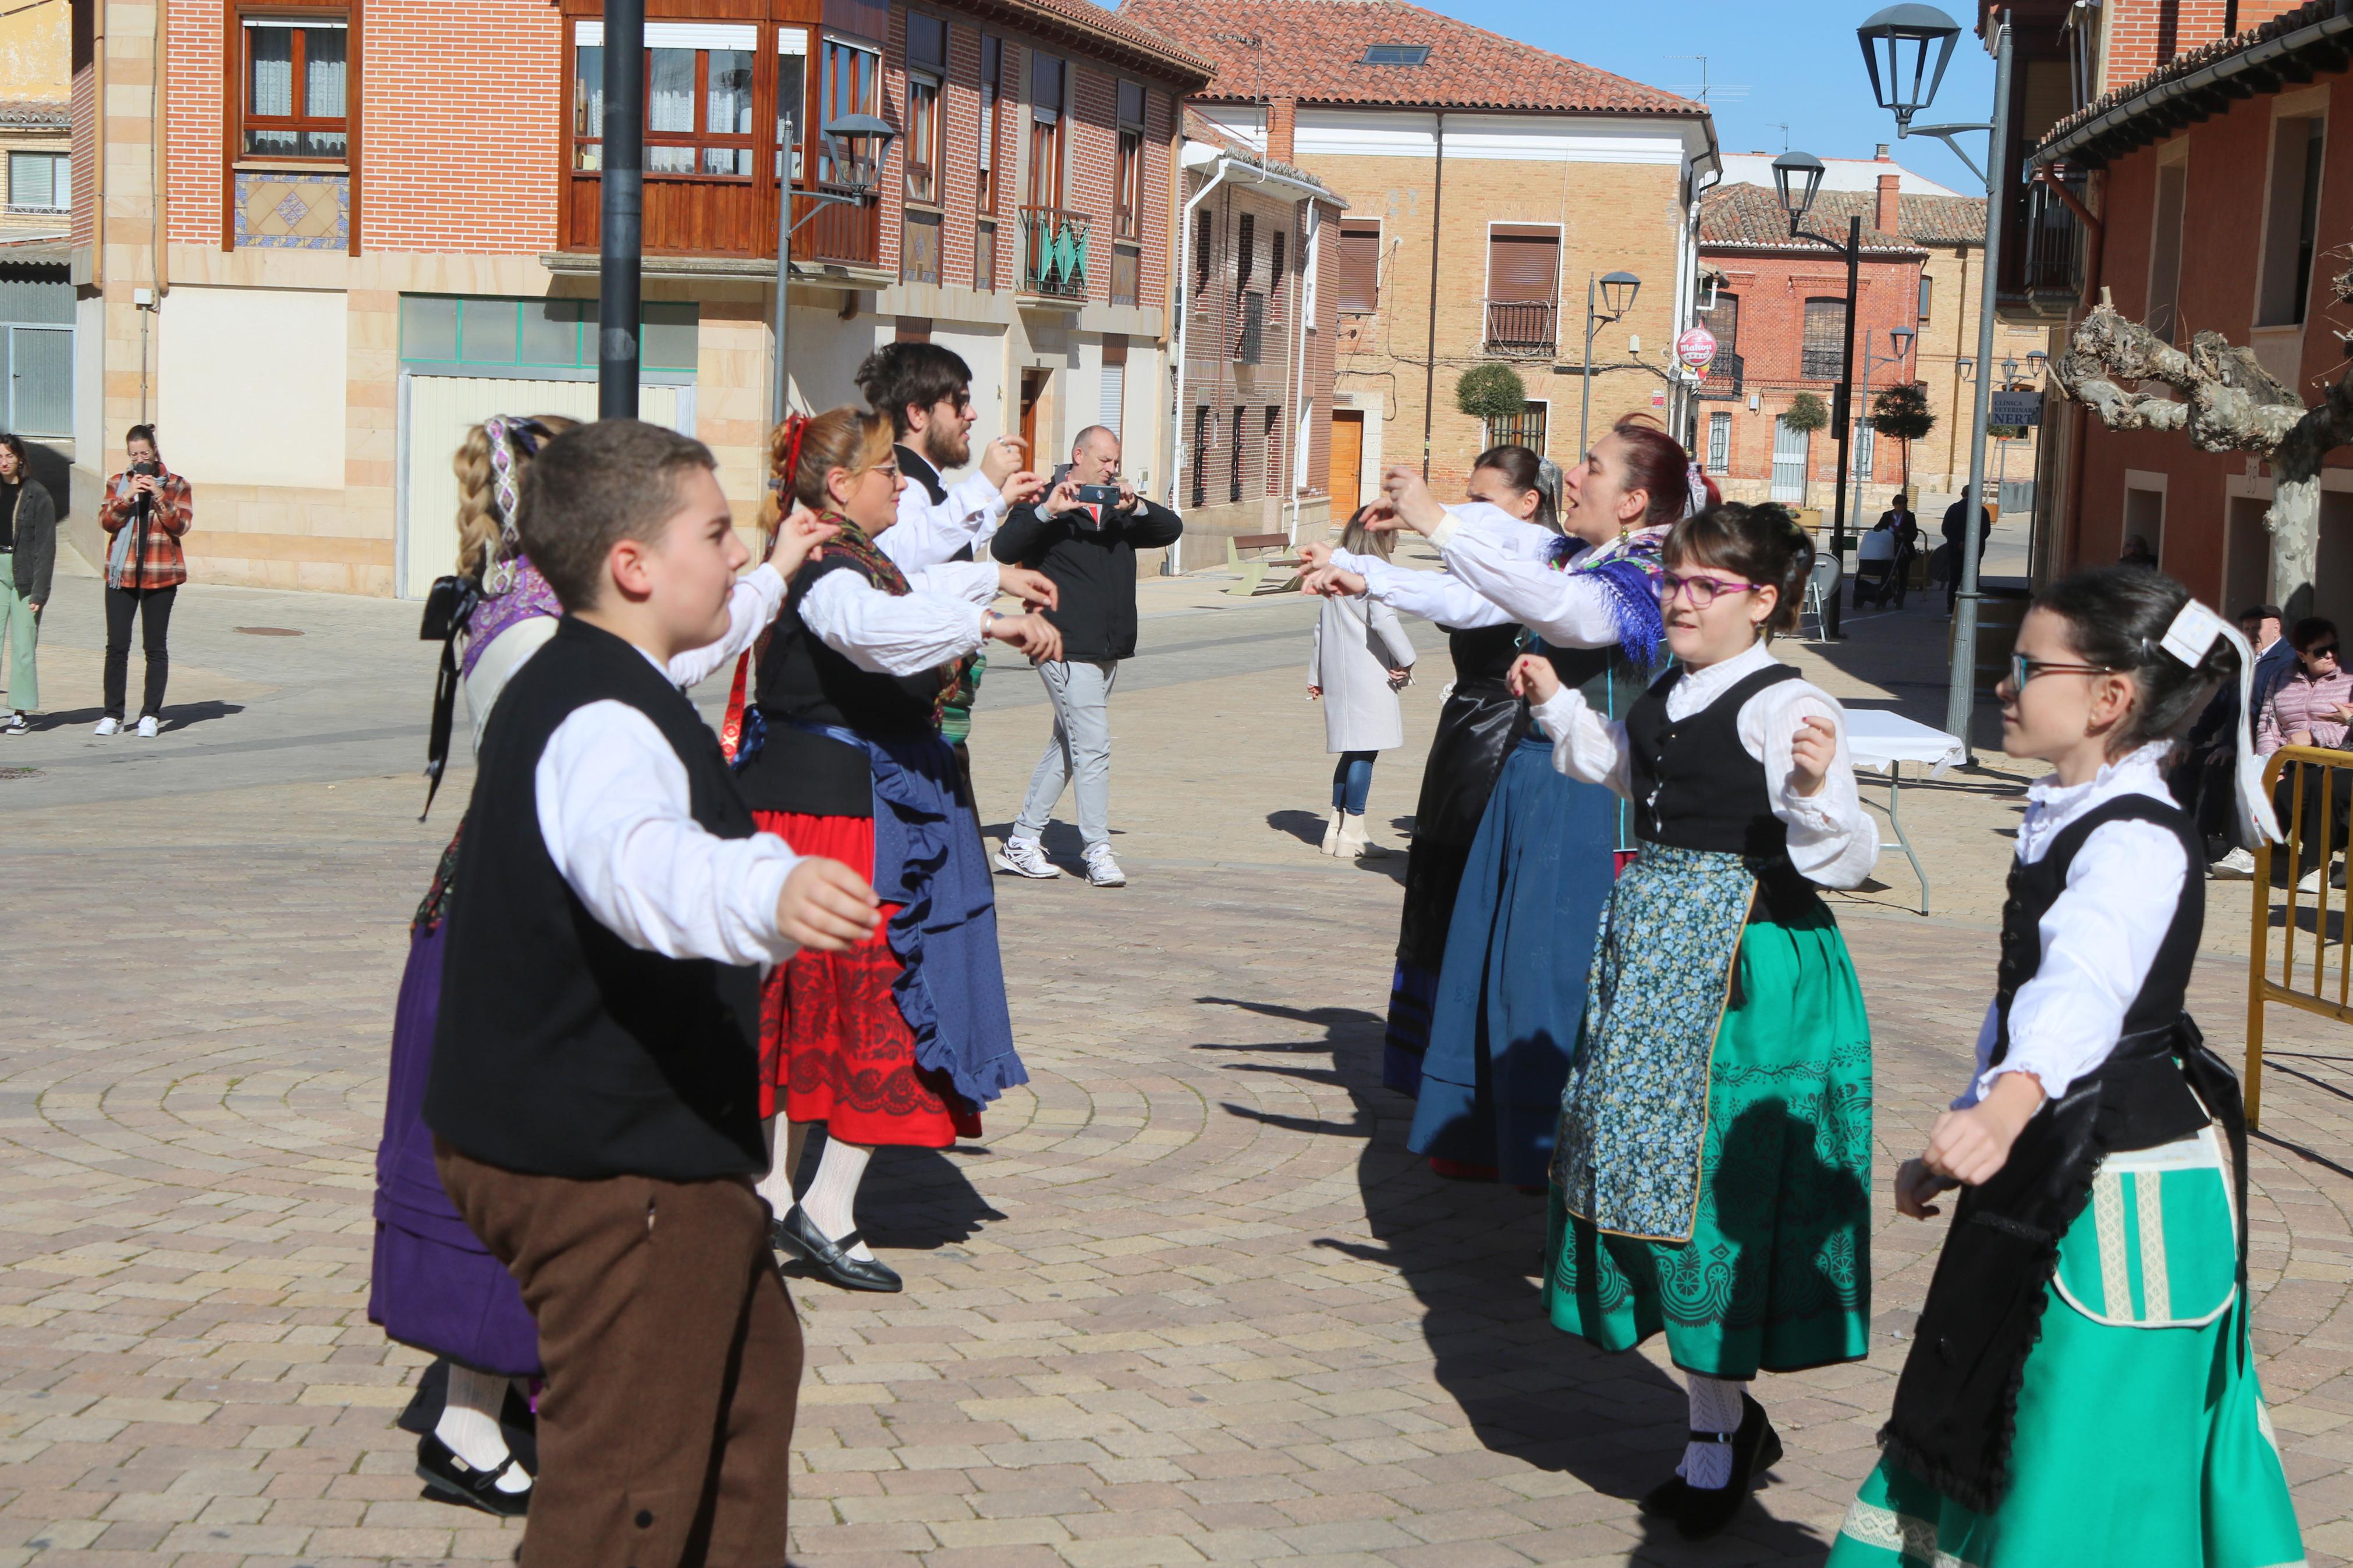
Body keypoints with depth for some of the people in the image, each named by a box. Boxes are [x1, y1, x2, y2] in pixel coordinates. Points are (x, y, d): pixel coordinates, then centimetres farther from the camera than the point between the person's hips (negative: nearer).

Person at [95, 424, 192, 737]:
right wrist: (127, 497, -14)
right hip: (121, 574, 2)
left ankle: (151, 714, 8)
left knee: (156, 647, 2)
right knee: (116, 645, -2)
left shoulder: (176, 485, 5)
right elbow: (106, 521, -1)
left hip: (160, 576, -2)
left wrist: (159, 496, -15)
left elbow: (181, 525, -5)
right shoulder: (117, 483, 11)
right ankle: (113, 714, 3)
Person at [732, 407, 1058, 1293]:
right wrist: (988, 624, -38)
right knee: (882, 997, -6)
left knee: (793, 1001, 16)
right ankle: (828, 1207, -5)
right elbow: (876, 628, -42)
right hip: (839, 814, -11)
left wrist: (995, 576, 41)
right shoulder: (827, 574, -20)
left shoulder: (848, 564, 14)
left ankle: (772, 1188, 25)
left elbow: (904, 590, 34)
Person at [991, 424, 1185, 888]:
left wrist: (1137, 508, -10)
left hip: (1108, 652, 8)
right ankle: (1098, 852, -9)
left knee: (1068, 745, 12)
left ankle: (1021, 842, 19)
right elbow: (1005, 548, -17)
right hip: (1067, 649, -8)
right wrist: (1047, 511, -27)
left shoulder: (1118, 510, 17)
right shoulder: (1047, 506, -3)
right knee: (1093, 746, -13)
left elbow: (1172, 529, 7)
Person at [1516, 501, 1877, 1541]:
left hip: (1751, 972, -8)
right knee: (1650, 1170, 11)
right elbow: (1616, 769, 34)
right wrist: (1556, 706, 27)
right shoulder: (1662, 701, 11)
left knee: (1715, 1178, -3)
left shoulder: (1788, 710, -14)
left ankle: (1719, 1433, 12)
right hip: (1654, 957, 9)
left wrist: (1816, 785, -37)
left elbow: (1846, 860, -20)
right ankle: (1726, 1418, 25)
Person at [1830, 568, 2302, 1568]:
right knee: (1982, 1429, 21)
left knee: (2081, 1468, -5)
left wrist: (2008, 1104, -58)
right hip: (2050, 1179, 10)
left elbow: (2086, 984, -42)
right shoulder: (2066, 818, 10)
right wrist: (1959, 1135, 23)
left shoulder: (2139, 843, -22)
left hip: (2125, 1188, -10)